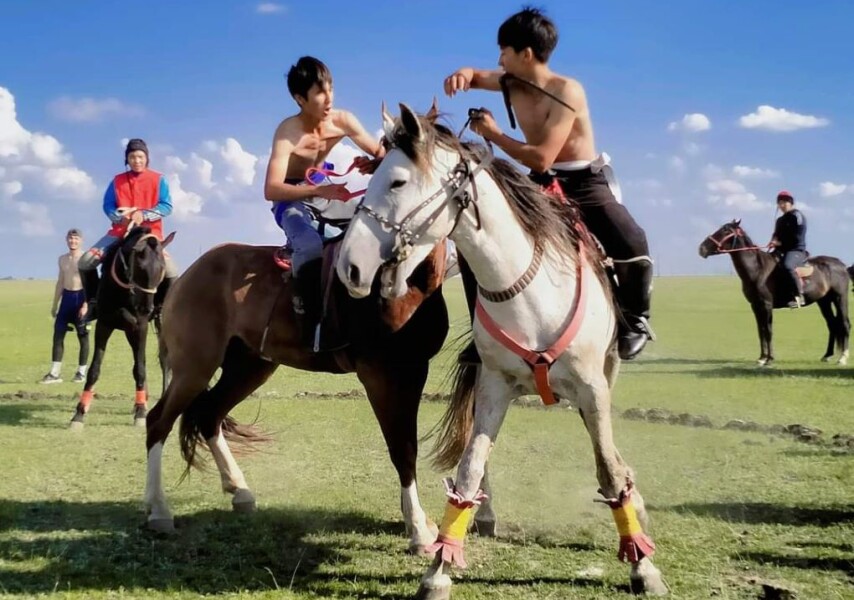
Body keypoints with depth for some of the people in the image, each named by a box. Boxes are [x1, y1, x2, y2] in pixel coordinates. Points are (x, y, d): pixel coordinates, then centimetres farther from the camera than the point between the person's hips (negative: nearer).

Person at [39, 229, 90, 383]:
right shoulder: (62, 259, 11)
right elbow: (60, 282, 18)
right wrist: (55, 304, 16)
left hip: (81, 296, -5)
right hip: (67, 297, 5)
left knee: (83, 336, 2)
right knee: (58, 333, 0)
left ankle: (81, 372, 11)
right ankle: (55, 373, 2)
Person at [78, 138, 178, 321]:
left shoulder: (158, 180, 2)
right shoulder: (117, 181, 8)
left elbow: (167, 206, -4)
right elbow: (107, 205, 6)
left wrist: (143, 215, -19)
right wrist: (121, 217, -15)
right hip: (120, 232, 2)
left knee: (171, 272, -25)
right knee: (85, 262, -14)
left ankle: (160, 304, 3)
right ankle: (93, 300, 9)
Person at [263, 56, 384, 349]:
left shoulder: (343, 121, -12)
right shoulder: (288, 131, -26)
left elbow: (381, 155, -2)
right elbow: (271, 190, -33)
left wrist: (371, 165, -28)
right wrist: (319, 190, -44)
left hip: (325, 192, 7)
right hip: (293, 198, -7)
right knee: (310, 246, -34)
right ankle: (311, 324, -25)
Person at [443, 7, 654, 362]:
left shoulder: (567, 91, -23)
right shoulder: (512, 83, -2)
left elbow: (540, 159, -29)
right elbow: (477, 77, 19)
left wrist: (494, 135, -17)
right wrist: (463, 75, -8)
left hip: (586, 182, -7)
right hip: (542, 184, 7)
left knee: (631, 245, -33)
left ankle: (635, 321, -5)